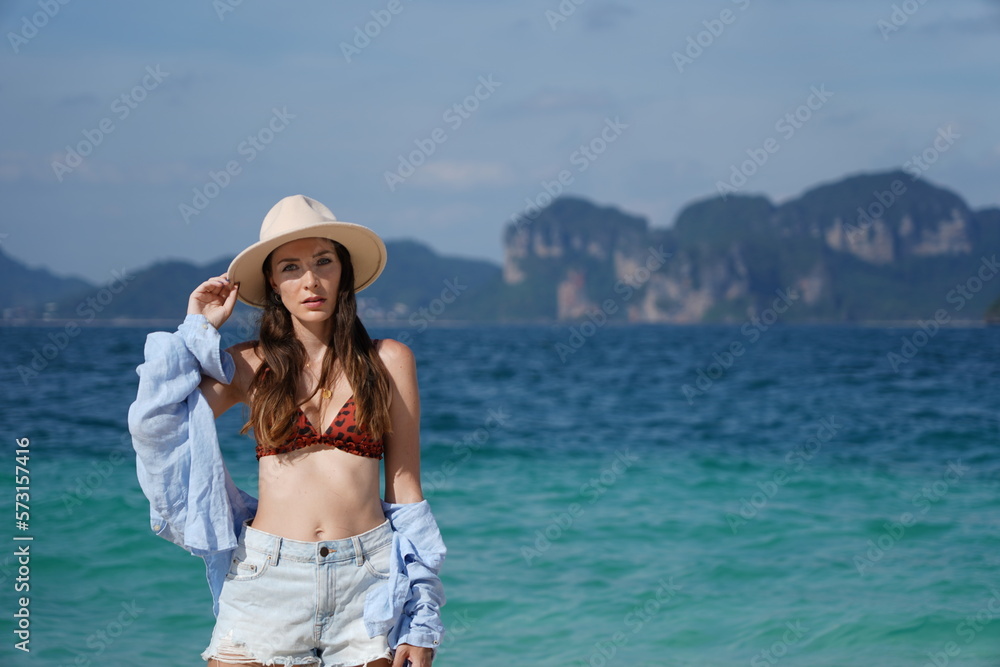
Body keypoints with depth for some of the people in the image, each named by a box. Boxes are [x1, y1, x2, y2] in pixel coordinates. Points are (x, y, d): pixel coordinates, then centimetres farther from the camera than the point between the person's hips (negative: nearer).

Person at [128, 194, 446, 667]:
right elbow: (154, 428, -6)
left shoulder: (387, 361, 6)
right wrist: (196, 331, 4)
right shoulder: (249, 366, 7)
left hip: (366, 580, 0)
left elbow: (404, 486, 6)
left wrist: (421, 619, 1)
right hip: (268, 579, 0)